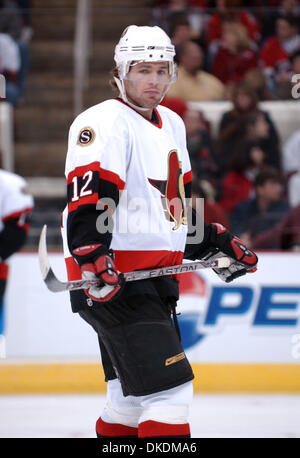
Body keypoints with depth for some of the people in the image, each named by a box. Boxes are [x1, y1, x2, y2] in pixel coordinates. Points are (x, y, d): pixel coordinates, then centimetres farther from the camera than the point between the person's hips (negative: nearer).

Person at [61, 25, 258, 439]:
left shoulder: (172, 125, 18)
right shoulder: (105, 122, -13)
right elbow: (86, 199, -23)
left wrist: (218, 241, 23)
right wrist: (94, 259, -34)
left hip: (155, 276, 10)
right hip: (114, 279, -10)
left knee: (135, 396, 16)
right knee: (168, 388, -16)